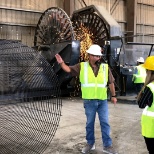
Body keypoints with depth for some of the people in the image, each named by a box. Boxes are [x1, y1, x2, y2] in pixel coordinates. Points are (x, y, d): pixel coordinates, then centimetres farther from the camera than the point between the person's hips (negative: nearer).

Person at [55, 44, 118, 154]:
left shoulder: (105, 67, 2)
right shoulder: (82, 66, -1)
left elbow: (111, 82, 9)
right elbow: (69, 69, -6)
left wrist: (113, 95, 12)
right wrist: (62, 63, -26)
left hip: (102, 101, 1)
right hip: (89, 101, -1)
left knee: (105, 123, 7)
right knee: (90, 123, 13)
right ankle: (90, 144, 31)